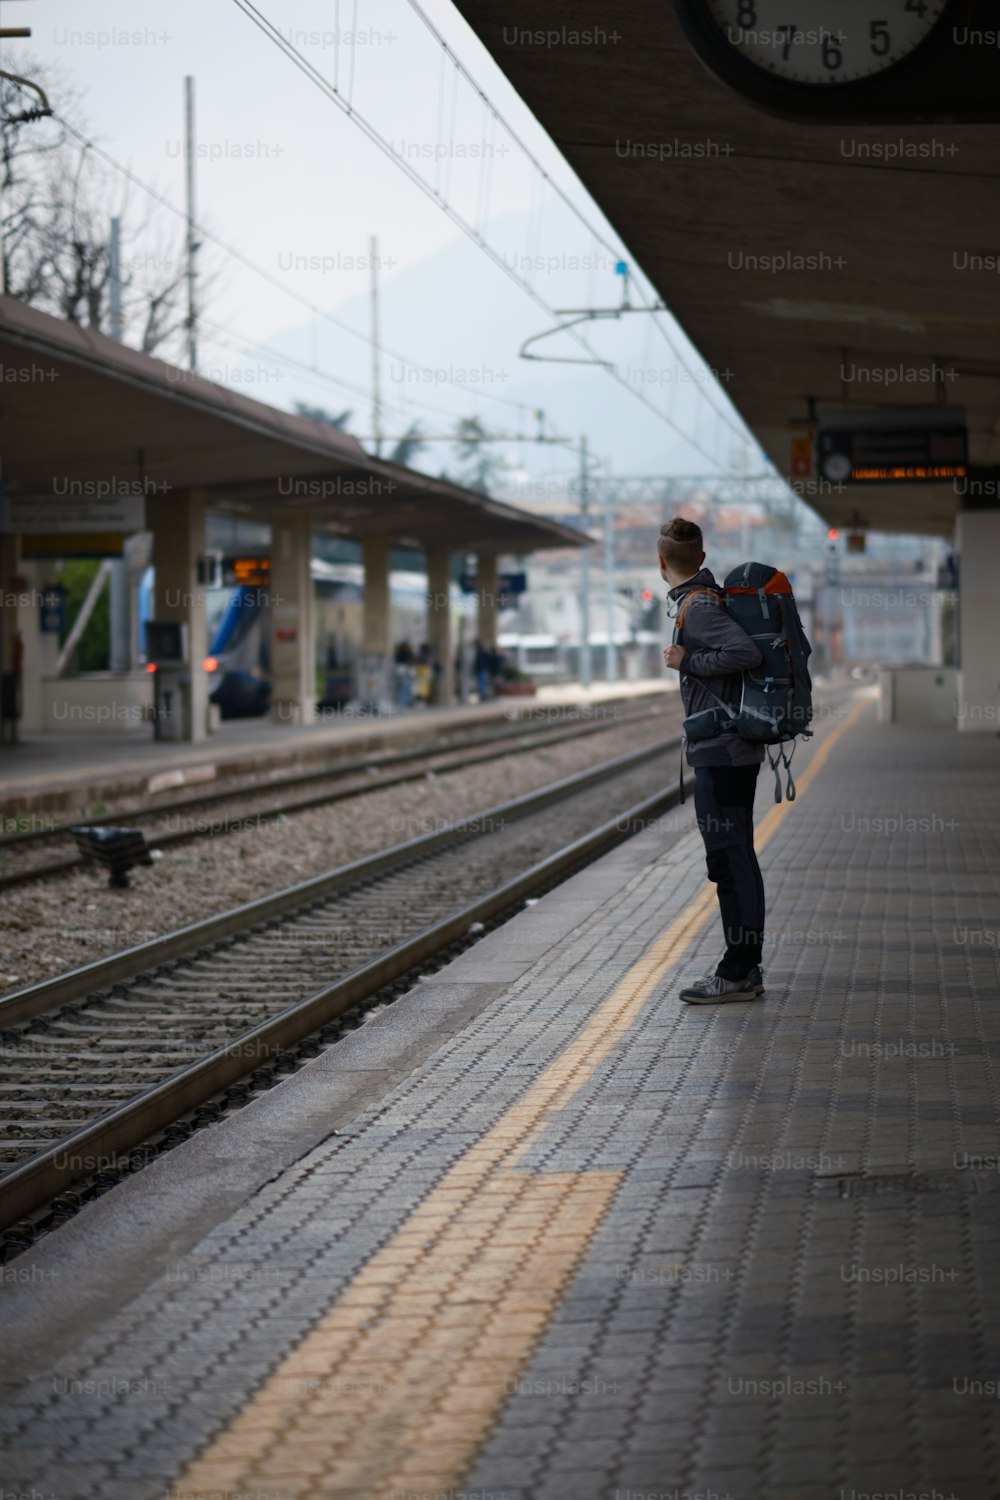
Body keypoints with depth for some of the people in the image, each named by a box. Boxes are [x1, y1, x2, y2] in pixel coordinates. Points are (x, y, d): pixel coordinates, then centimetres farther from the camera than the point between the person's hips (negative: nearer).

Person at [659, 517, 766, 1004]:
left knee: (729, 858, -7)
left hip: (720, 750, -10)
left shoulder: (696, 606, -14)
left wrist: (687, 661, -16)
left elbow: (745, 651, -27)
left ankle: (737, 973, -5)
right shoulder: (712, 595, 13)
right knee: (737, 858, 13)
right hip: (737, 748, 10)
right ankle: (746, 969, 19)